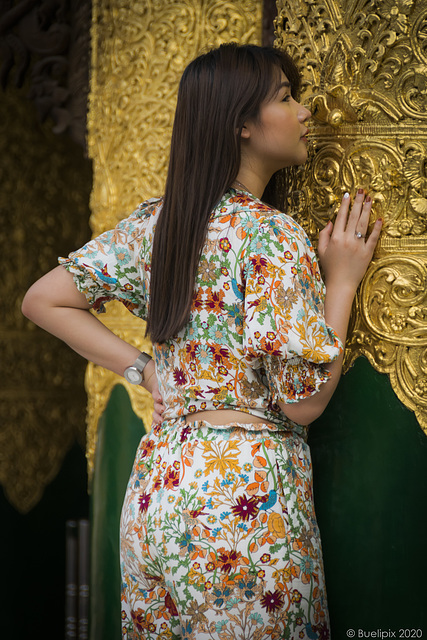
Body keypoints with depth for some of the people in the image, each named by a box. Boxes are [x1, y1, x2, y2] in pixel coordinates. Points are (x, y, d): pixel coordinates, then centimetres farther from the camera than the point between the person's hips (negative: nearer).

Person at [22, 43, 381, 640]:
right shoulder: (271, 235, -15)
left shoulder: (154, 221, 5)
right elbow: (302, 402, -15)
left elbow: (43, 300, 9)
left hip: (155, 483, 7)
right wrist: (342, 281, -6)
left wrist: (146, 370, 8)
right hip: (246, 500, -7)